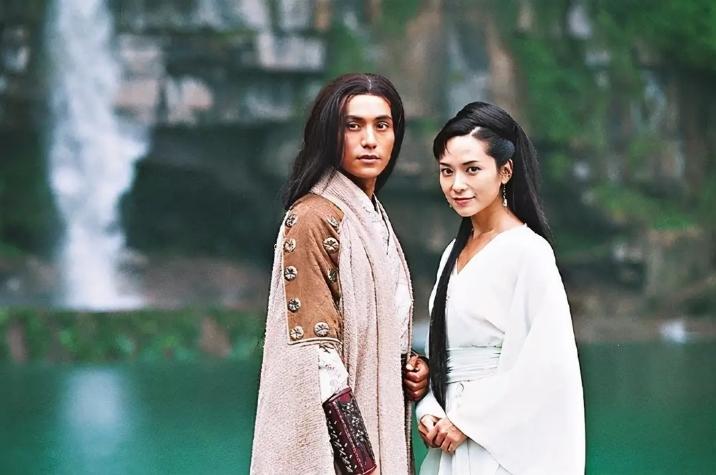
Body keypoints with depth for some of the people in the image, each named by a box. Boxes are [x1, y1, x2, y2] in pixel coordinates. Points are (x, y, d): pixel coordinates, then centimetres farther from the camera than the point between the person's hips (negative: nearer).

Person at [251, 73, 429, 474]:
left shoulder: (374, 219, 11)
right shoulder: (314, 218, -14)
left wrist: (411, 369, 0)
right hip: (334, 441, -8)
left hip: (379, 422, 8)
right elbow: (317, 354, -20)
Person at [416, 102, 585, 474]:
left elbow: (547, 363, -17)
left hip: (501, 445, -7)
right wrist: (429, 410, -1)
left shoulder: (527, 251, -12)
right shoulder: (454, 252, 11)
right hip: (450, 443, 7)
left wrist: (468, 419, -13)